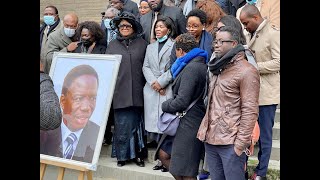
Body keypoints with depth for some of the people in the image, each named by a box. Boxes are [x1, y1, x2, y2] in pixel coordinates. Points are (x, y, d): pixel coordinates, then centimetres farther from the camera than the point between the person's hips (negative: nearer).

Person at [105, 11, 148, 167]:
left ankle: (138, 154, 19)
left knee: (136, 123, 7)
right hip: (120, 92, 0)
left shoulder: (142, 44, 7)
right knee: (123, 124, 2)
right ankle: (123, 155, 14)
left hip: (137, 92, 0)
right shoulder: (112, 45, 9)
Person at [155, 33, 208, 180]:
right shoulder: (201, 64, 14)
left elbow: (182, 101, -21)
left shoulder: (191, 68, -18)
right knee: (163, 154, 16)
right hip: (184, 120, 10)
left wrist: (165, 106, -4)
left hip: (189, 123, -10)